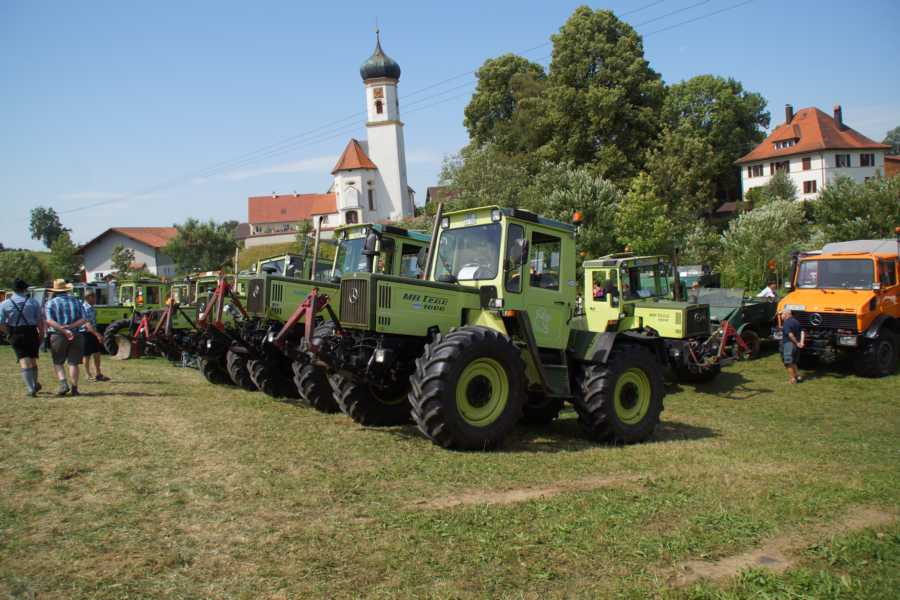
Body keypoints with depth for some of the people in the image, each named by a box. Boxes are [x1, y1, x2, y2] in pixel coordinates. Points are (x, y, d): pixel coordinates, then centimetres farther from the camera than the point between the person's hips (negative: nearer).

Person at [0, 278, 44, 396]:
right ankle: (35, 385, 29)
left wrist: (9, 332, 9)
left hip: (16, 336, -1)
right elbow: (41, 321, -1)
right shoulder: (33, 302, 1)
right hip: (32, 333, 1)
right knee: (33, 359, 16)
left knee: (24, 361, -3)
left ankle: (31, 388, -12)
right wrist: (41, 336, 8)